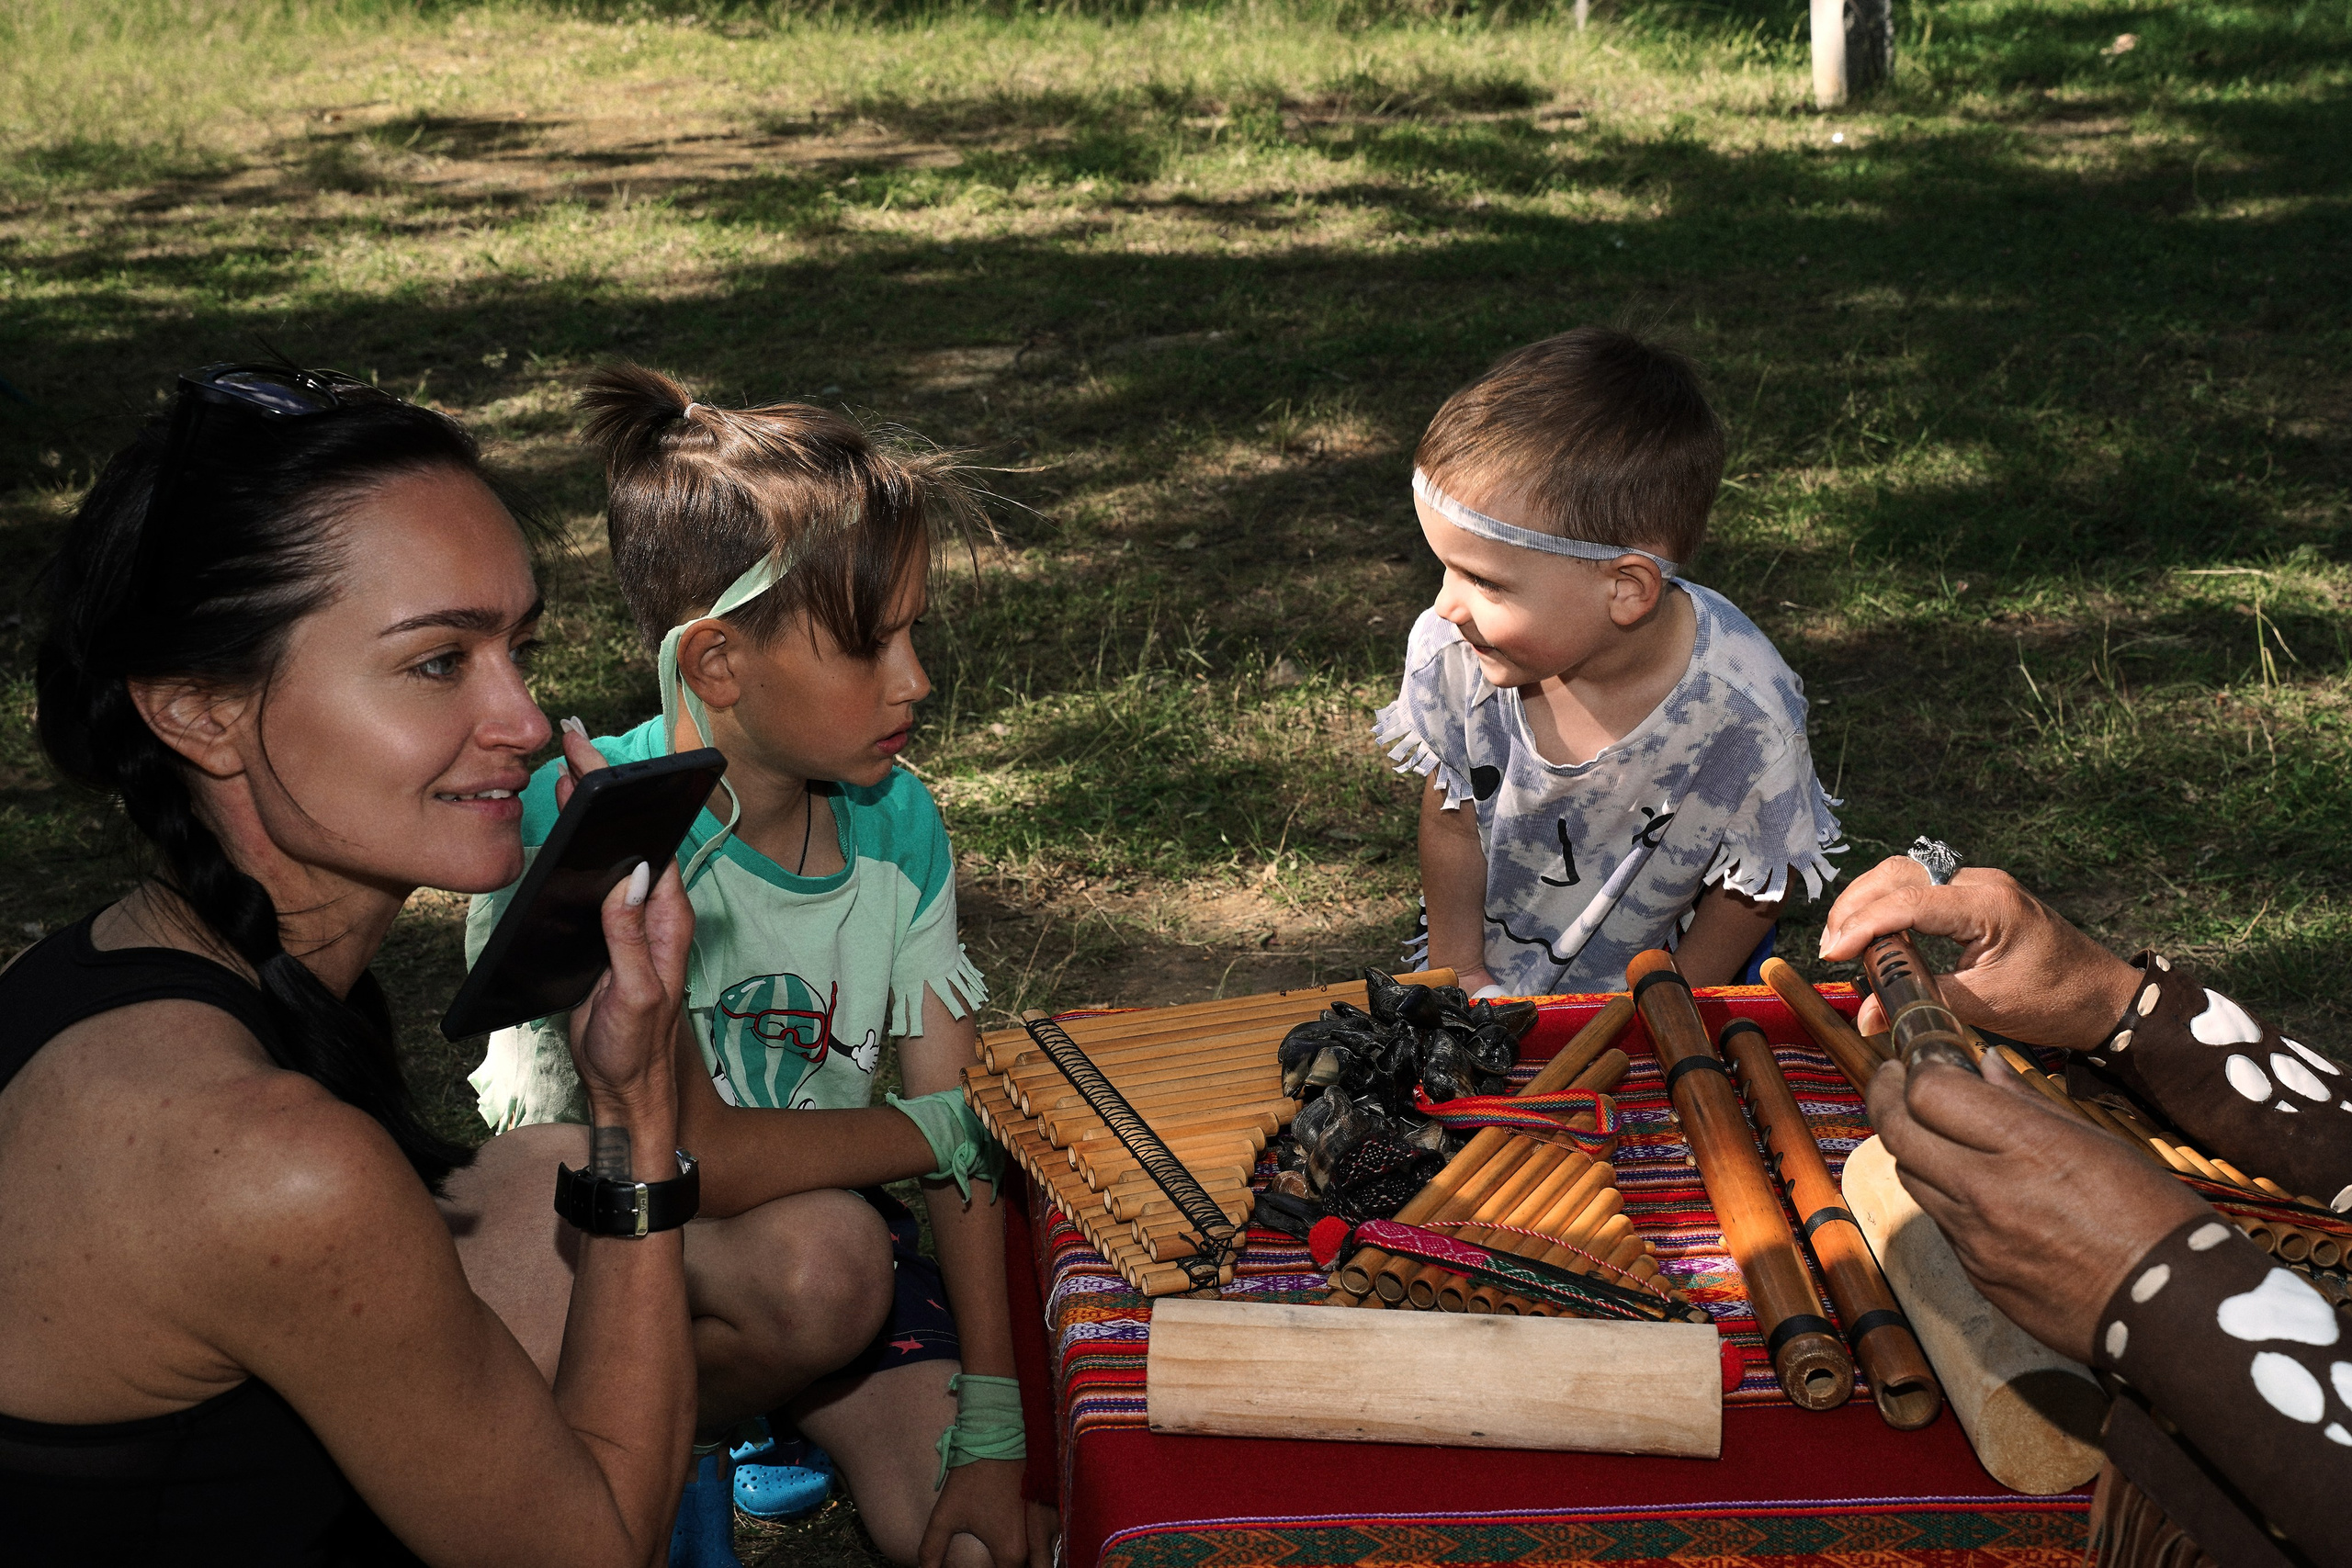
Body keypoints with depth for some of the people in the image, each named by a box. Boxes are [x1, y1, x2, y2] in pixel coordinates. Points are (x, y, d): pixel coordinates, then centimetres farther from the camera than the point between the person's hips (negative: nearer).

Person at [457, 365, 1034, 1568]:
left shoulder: (892, 820, -7)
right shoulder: (581, 827, -25)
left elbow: (957, 1127, -7)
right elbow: (697, 1155, -29)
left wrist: (990, 1432, -13)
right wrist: (939, 1133, -15)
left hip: (832, 1204, 4)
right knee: (822, 1256, -34)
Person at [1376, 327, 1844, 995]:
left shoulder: (1740, 712, -29)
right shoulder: (1452, 650, -22)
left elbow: (1756, 887, -11)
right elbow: (1450, 825, -3)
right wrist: (1458, 972, -3)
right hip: (1487, 972, 1)